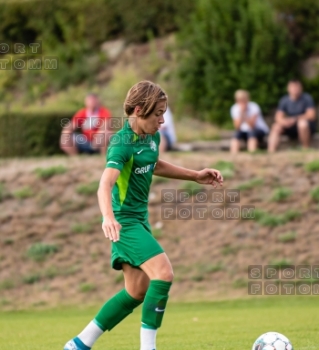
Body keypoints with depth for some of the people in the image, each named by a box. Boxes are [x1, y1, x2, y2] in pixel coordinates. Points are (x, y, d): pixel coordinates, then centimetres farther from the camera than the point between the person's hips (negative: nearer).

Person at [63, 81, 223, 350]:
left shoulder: (152, 137, 5)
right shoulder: (123, 143, -21)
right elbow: (105, 184, -36)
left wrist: (195, 176, 26)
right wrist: (108, 217, -54)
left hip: (139, 220, 9)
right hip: (124, 221, -9)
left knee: (137, 292, 12)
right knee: (164, 273, -23)